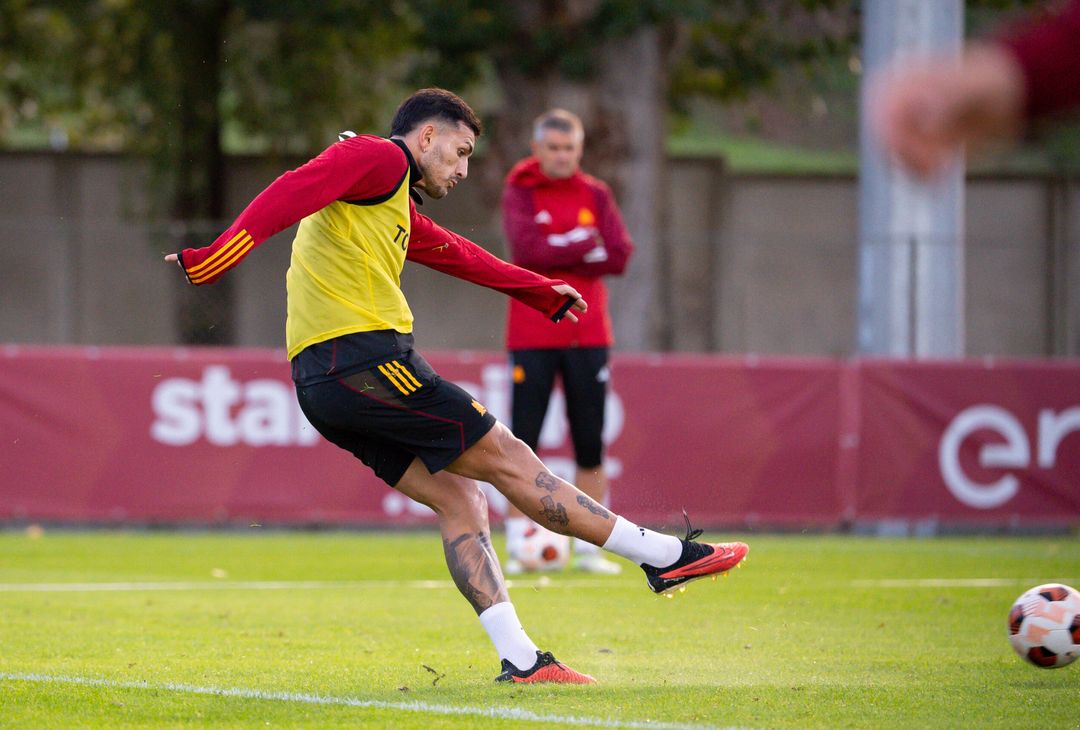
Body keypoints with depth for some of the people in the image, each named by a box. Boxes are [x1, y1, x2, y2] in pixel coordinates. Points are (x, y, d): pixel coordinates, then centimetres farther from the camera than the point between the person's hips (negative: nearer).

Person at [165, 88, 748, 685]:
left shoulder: (396, 205, 27)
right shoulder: (378, 158, -3)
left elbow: (454, 253, 42)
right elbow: (293, 192, -19)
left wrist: (540, 291, 54)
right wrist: (222, 255, -34)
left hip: (322, 383, 10)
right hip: (365, 357, -10)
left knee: (459, 498, 6)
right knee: (506, 459, -2)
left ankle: (519, 659, 0)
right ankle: (663, 556, 5)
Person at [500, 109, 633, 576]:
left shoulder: (595, 195, 9)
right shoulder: (519, 193, 1)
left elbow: (620, 257, -3)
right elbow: (528, 248, -16)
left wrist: (557, 252, -10)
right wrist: (586, 245, -11)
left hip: (587, 335, 3)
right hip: (531, 338, -3)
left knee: (590, 445, 2)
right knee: (522, 444, -5)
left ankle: (588, 549, 7)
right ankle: (516, 548, -1)